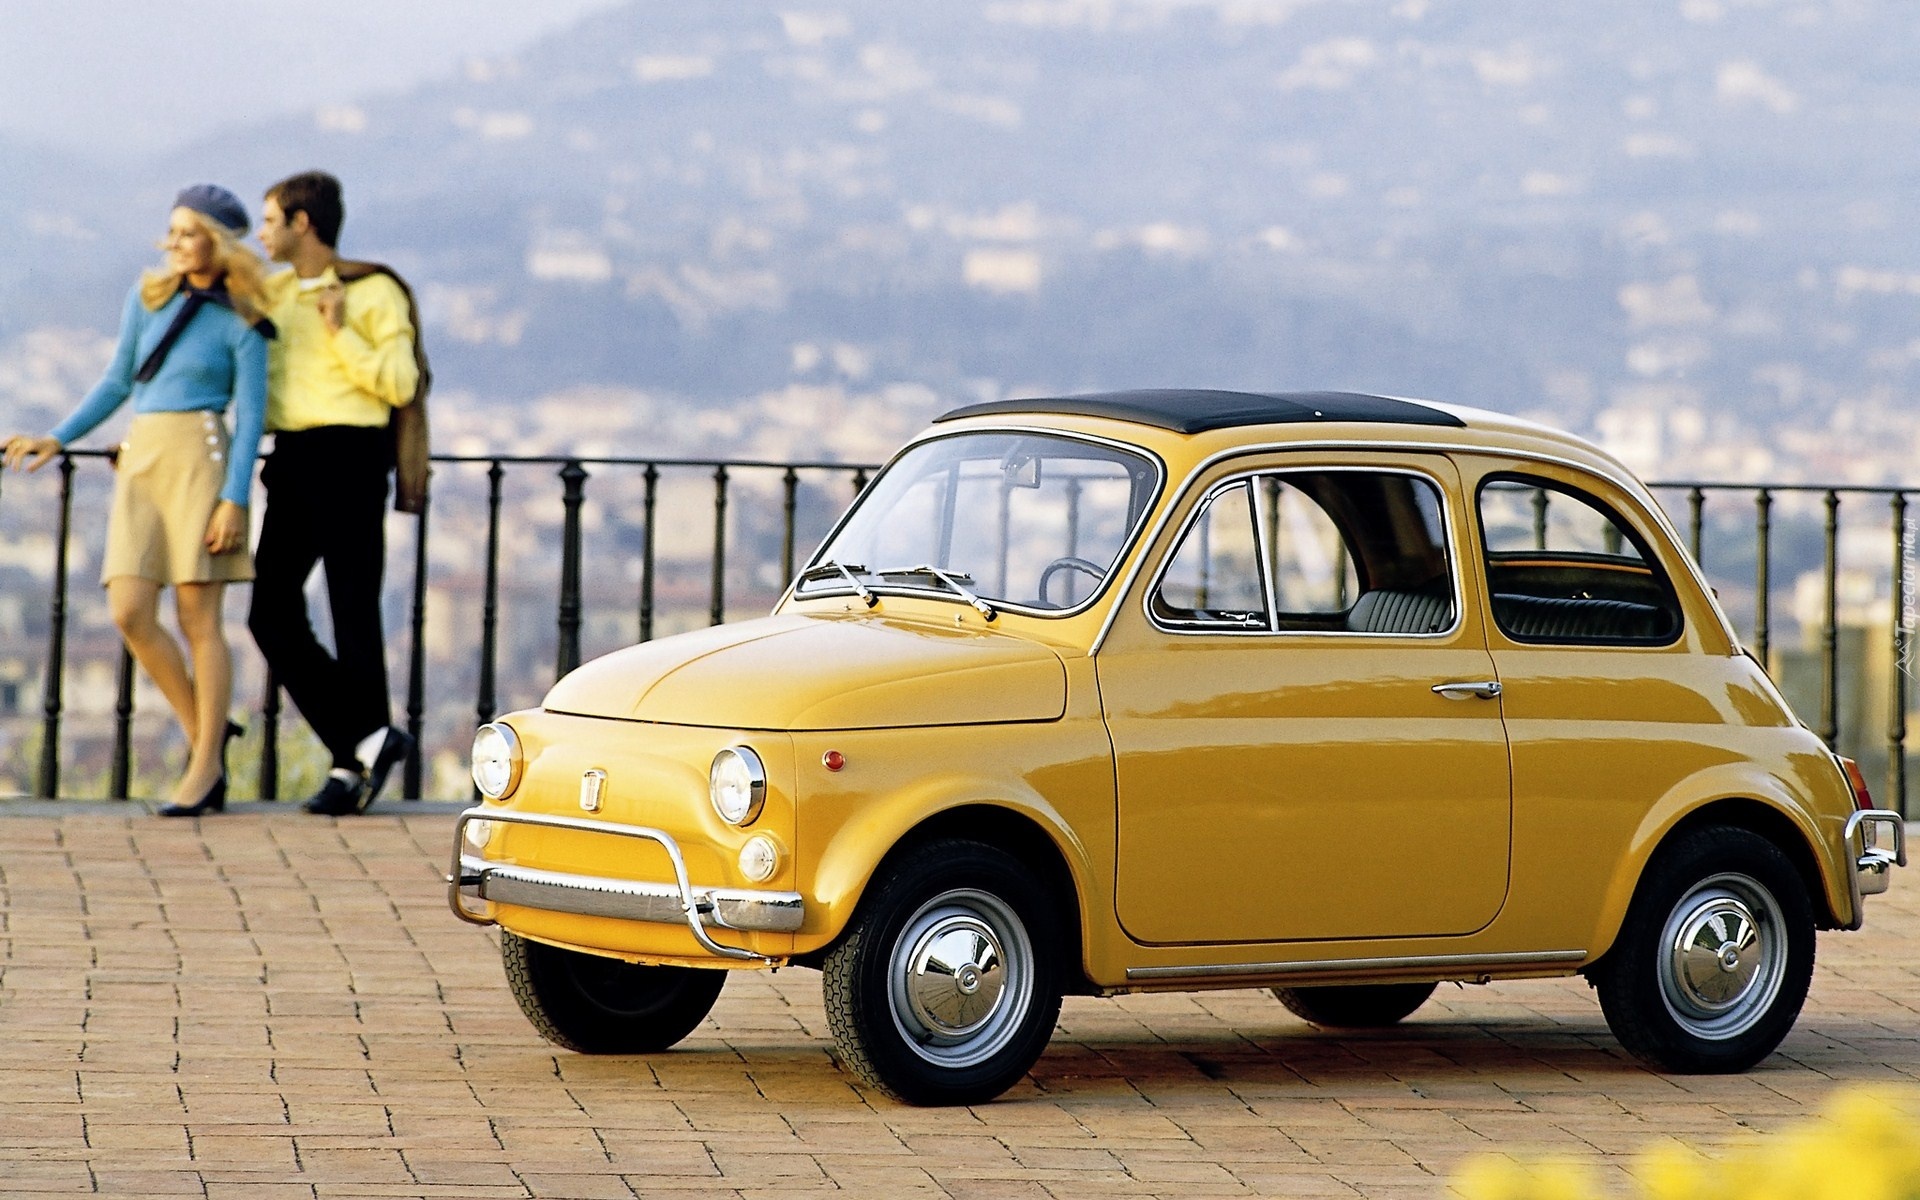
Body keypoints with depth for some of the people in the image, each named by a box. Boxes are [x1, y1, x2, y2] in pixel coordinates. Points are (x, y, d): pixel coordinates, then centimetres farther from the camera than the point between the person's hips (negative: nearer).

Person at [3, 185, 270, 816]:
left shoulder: (241, 324, 0)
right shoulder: (148, 296, 13)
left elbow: (250, 416, -4)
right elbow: (117, 382, 19)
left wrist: (234, 499, -13)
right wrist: (57, 439, 12)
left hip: (198, 457, -5)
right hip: (140, 462, 5)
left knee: (198, 616, -5)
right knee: (131, 613, -6)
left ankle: (205, 765, 2)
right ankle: (204, 729, 12)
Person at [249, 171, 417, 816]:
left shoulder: (374, 293, -3)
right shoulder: (274, 291, 15)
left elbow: (400, 384, -10)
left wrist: (341, 333, -15)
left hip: (348, 457, -7)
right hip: (292, 460, 7)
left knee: (352, 610, -3)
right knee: (272, 611, 0)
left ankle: (356, 761, 5)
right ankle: (367, 740, 3)